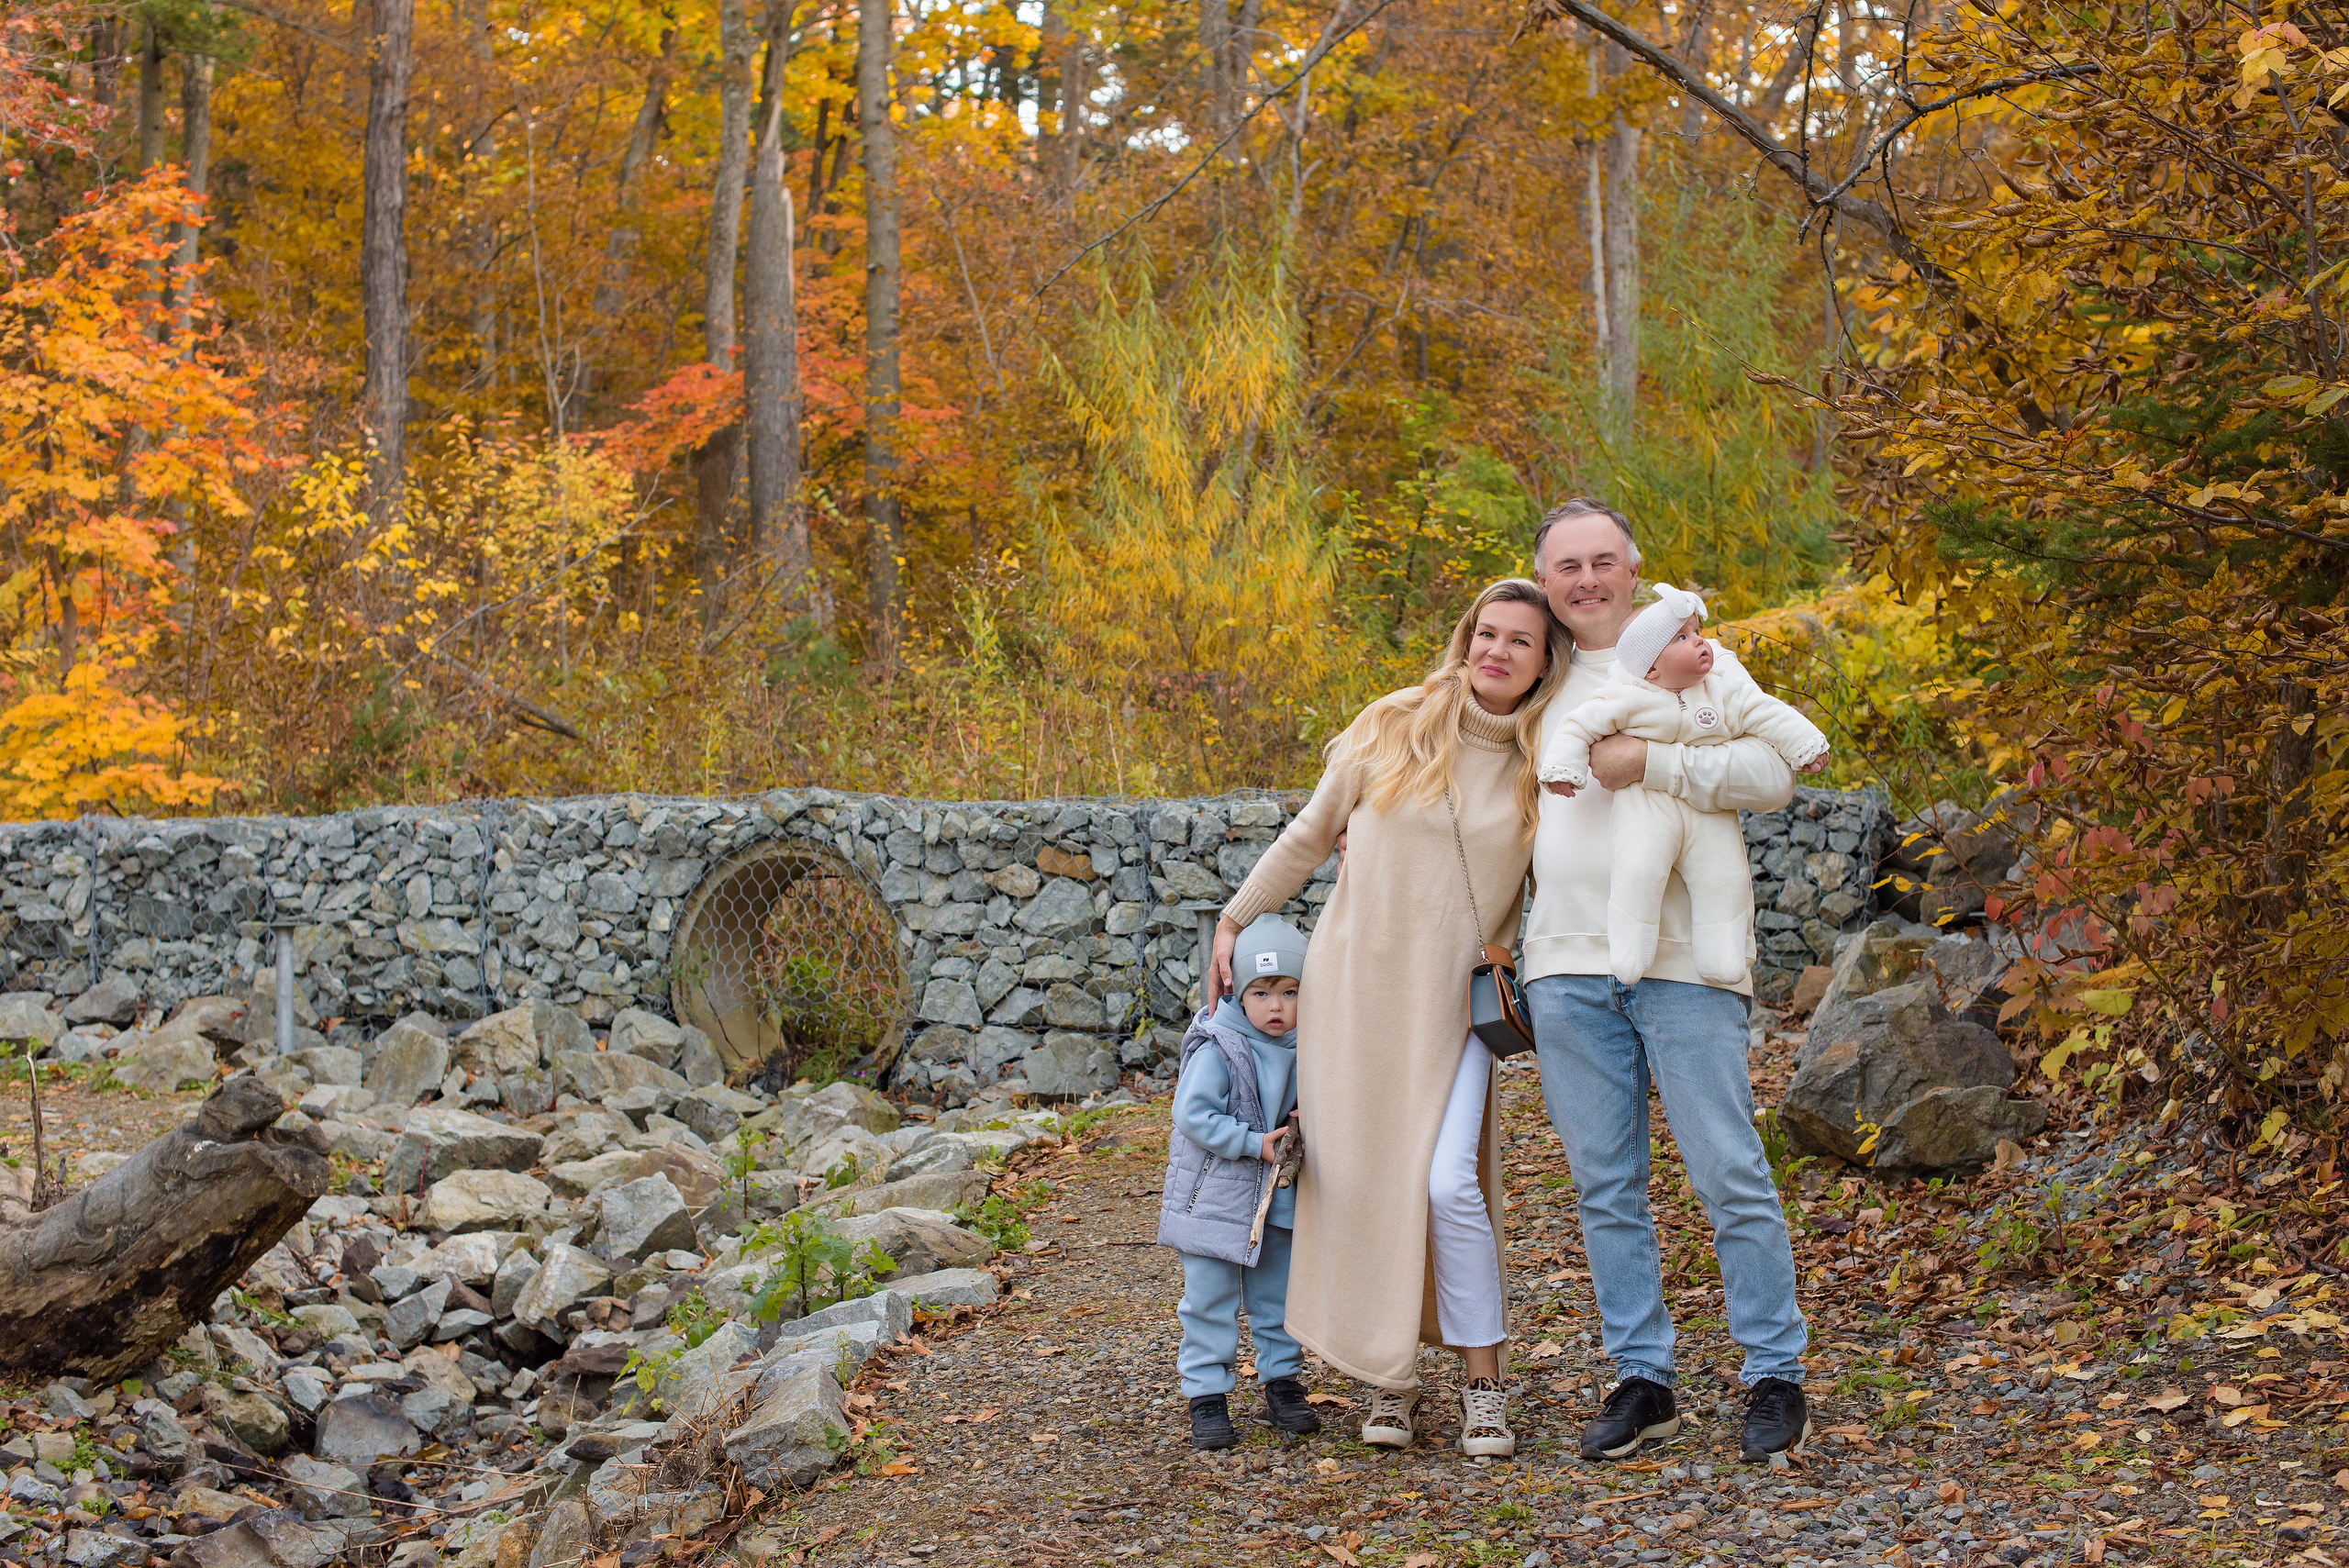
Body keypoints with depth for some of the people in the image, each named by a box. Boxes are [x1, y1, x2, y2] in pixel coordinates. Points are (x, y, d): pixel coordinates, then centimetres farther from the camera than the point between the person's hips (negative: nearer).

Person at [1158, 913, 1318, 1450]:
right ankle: (1206, 1397, 8)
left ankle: (1282, 1385, 27)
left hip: (1276, 1200, 6)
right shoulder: (1217, 1049, -18)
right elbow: (1193, 1115, -22)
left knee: (1278, 1296, 14)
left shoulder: (1298, 1048, 2)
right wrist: (1255, 1144, -23)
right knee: (1210, 1301, 0)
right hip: (1214, 1198, -6)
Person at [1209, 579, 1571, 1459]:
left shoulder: (1545, 766, 3)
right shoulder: (1392, 730, 1)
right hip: (1353, 982, 1)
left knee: (1447, 1183, -14)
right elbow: (1310, 835, 12)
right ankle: (1391, 1379, 15)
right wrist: (1236, 918, 17)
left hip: (1454, 1001, -1)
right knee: (1356, 1182, 0)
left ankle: (1483, 1384, 1)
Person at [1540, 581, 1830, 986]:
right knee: (1639, 871, -24)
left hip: (1710, 815, 3)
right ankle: (1629, 951, -13)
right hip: (1647, 809, -3)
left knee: (1725, 877, -7)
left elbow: (1769, 717, 9)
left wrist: (1806, 748, 4)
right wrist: (1562, 768, -10)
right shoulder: (1627, 699, -5)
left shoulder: (1726, 690, 5)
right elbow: (1580, 726, -1)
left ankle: (1724, 956, 5)